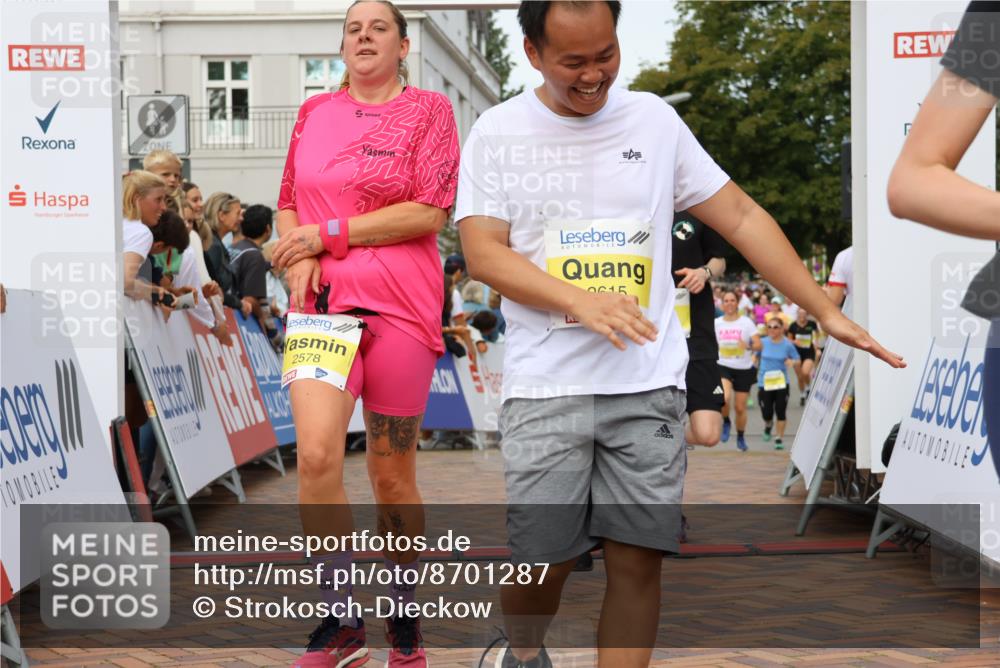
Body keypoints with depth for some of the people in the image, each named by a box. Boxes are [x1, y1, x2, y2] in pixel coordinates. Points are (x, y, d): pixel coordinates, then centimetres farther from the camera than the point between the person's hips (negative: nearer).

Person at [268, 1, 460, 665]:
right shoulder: (314, 112, 15)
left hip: (401, 306, -2)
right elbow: (289, 204, 20)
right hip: (322, 303, 2)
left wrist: (329, 234, -10)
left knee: (392, 474, 4)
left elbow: (429, 212, -7)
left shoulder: (429, 110, 3)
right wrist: (300, 257, -2)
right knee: (317, 455, -17)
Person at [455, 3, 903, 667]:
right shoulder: (498, 132, 3)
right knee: (543, 558, -2)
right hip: (546, 386, -1)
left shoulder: (654, 120, 8)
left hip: (649, 385, 2)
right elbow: (482, 251, -4)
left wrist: (829, 314, 5)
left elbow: (741, 217, 10)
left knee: (638, 558, -2)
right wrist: (579, 301, -20)